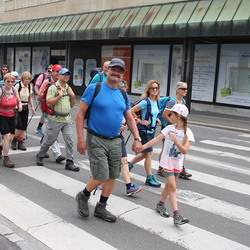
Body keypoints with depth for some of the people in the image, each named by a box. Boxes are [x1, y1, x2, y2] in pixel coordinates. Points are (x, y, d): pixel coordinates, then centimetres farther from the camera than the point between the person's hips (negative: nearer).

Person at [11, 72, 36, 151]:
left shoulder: (30, 86, 6)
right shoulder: (18, 85, -11)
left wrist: (32, 107, 10)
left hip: (25, 107, 5)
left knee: (24, 126, 3)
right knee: (19, 126, -12)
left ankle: (20, 142, 13)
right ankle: (14, 141, 9)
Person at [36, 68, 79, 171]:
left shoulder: (69, 88, 13)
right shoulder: (53, 87, -7)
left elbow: (72, 105, 16)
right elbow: (49, 103, -15)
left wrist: (73, 96, 0)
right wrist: (59, 96, -20)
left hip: (67, 119, 5)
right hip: (55, 119, -5)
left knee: (70, 140, -2)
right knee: (49, 140, 7)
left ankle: (69, 162, 5)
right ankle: (40, 156, 30)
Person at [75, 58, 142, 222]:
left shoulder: (123, 95, 9)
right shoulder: (94, 89, -7)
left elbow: (130, 119, 13)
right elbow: (80, 114, -8)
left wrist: (137, 139, 1)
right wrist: (80, 138, -14)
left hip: (115, 141, 6)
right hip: (97, 140, -6)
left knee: (112, 176, 9)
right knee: (101, 176, -10)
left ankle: (101, 208, 28)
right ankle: (83, 197, 20)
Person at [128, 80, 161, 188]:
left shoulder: (156, 101, 6)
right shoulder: (145, 102, -18)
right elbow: (131, 111, -20)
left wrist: (155, 119, 9)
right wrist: (140, 121, -16)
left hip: (151, 130, 8)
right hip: (144, 130, -8)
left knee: (145, 153, 17)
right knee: (149, 153, -5)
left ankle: (129, 164, 38)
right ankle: (149, 178, 5)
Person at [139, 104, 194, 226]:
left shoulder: (188, 133, -7)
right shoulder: (169, 128, -5)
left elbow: (185, 151, -16)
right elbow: (156, 140, -7)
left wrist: (176, 141, -29)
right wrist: (142, 147, -13)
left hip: (178, 163, 2)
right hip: (167, 161, -2)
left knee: (169, 186, 15)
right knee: (172, 187, -8)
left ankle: (160, 204, 36)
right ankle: (176, 215, -11)